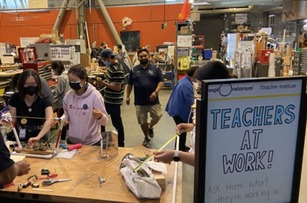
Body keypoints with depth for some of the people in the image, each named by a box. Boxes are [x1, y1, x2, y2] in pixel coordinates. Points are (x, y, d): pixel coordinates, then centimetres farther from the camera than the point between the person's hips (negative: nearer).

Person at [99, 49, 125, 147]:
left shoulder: (117, 69, -22)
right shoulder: (111, 66, 8)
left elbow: (117, 87, -26)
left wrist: (105, 84, -18)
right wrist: (105, 82, 4)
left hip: (114, 101, -9)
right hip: (109, 99, 9)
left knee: (117, 122, 3)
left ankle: (121, 145, 17)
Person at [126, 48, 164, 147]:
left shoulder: (155, 68, 1)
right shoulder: (134, 70, 5)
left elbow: (161, 82, -4)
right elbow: (130, 84, 11)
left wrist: (156, 92, -20)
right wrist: (127, 96, 6)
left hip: (153, 100, -1)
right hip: (139, 102, 1)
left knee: (157, 117, -3)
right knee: (142, 122, 8)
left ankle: (150, 127, 31)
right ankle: (146, 138, 30)